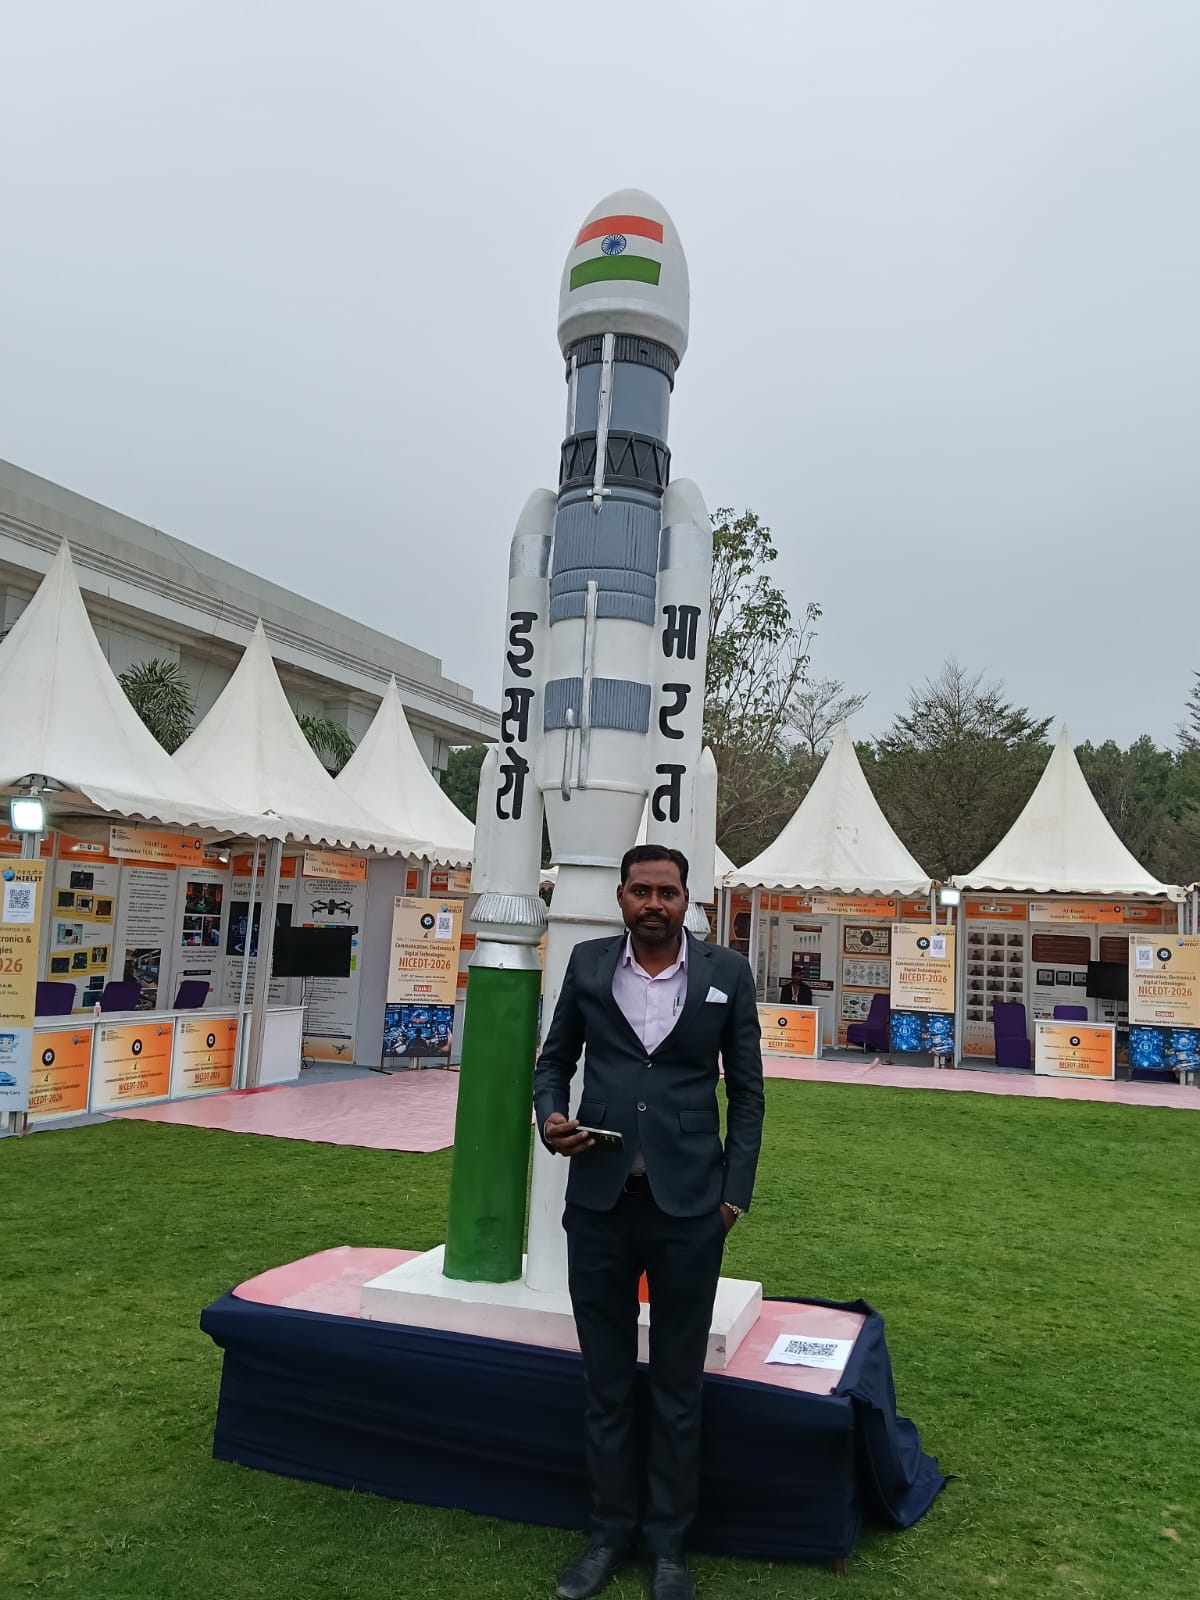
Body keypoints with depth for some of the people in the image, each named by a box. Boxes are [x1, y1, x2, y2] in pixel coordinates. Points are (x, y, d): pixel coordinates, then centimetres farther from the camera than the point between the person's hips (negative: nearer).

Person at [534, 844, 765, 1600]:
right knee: (605, 1380, 15)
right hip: (598, 1202, 2)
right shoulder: (588, 964, 1)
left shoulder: (728, 972, -2)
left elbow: (747, 1090, 2)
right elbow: (555, 1058, 12)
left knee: (678, 1386, 13)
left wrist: (734, 1193, -1)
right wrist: (550, 1117, -8)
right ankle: (611, 1530, 34)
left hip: (688, 1206, -1)